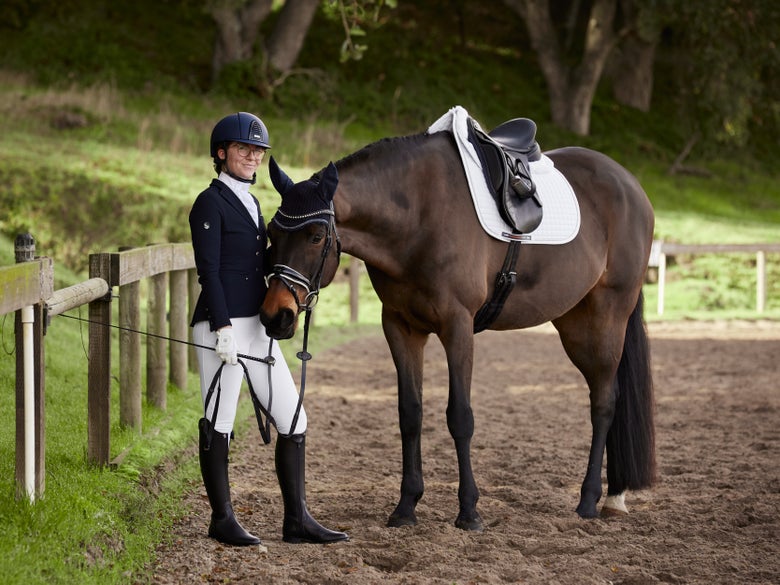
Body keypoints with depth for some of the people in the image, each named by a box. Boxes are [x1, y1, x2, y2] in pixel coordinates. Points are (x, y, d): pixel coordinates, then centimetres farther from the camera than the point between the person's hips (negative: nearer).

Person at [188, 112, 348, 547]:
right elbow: (208, 271, -14)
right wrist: (222, 327, -20)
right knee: (219, 425, 1)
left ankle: (297, 520, 11)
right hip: (222, 328, -9)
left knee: (294, 421, 6)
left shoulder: (251, 202, 18)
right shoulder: (210, 203, -7)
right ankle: (223, 520, 9)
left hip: (258, 329, 9)